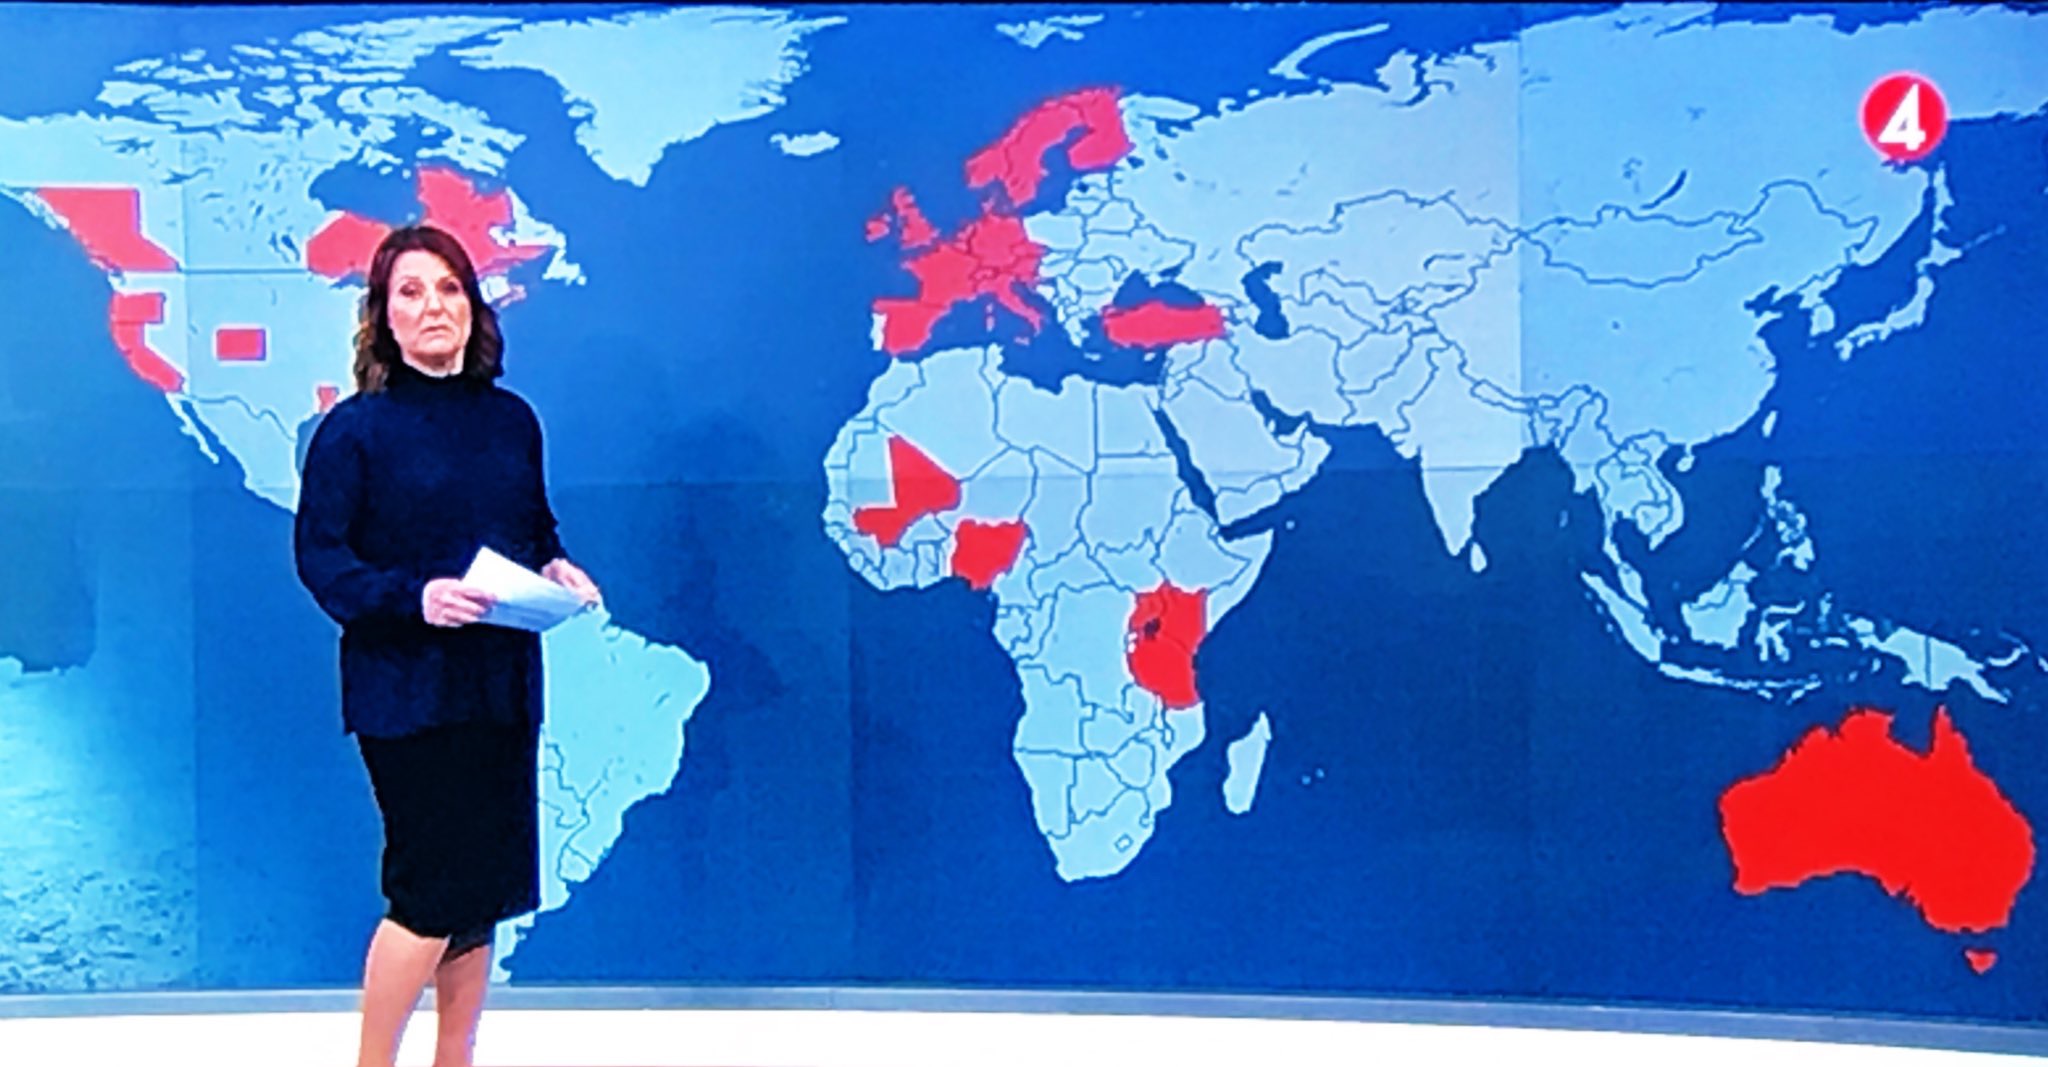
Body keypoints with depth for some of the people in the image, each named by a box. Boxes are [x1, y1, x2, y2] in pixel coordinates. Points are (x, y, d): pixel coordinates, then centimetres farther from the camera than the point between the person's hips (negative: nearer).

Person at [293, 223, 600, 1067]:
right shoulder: (355, 429, -6)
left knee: (484, 891, 10)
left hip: (503, 683, 6)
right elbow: (319, 555, -10)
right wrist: (412, 596, -24)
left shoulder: (511, 421, 9)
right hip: (406, 688, -5)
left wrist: (558, 572, -3)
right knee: (433, 889, -8)